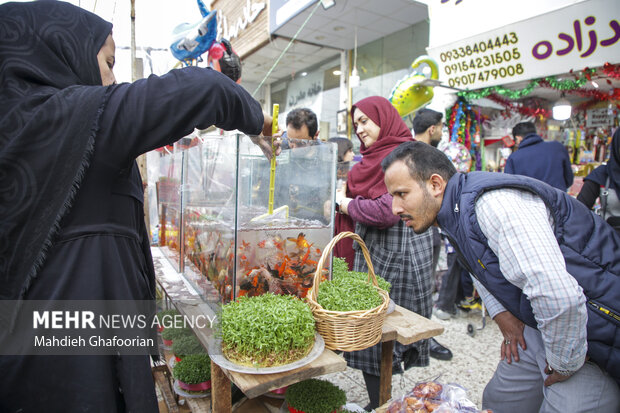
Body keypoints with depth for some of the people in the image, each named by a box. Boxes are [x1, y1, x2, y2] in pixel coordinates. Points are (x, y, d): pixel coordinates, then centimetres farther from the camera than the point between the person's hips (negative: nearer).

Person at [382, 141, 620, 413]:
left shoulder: (493, 203, -30)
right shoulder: (454, 212, 2)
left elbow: (559, 297, -36)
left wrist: (564, 364, -19)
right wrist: (502, 314, 7)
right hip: (544, 327, 9)